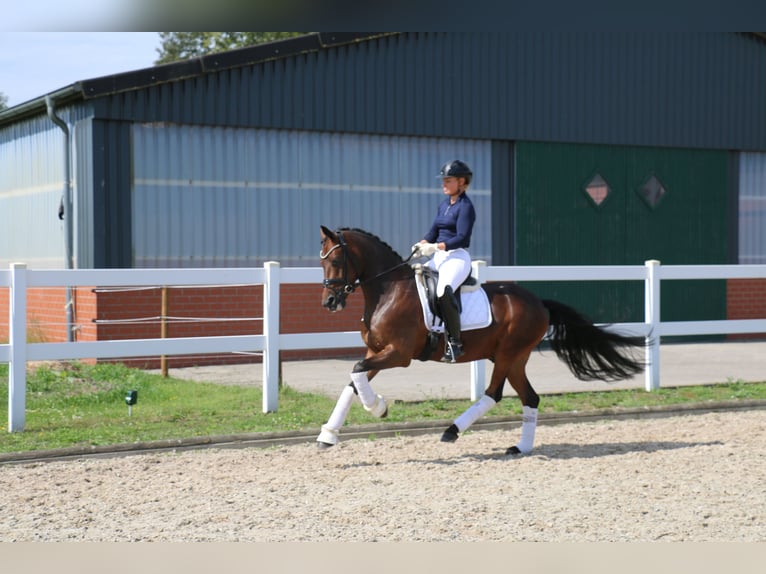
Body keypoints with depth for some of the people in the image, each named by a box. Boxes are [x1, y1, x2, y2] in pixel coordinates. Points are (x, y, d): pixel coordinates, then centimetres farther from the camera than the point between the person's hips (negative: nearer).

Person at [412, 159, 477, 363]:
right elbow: (433, 231, 15)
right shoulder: (443, 205, 17)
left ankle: (454, 342, -30)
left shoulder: (465, 207, -8)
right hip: (439, 257, 10)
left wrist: (436, 247, -24)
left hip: (457, 257, -10)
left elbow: (462, 238, -16)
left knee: (444, 291, -35)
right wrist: (422, 244, -7)